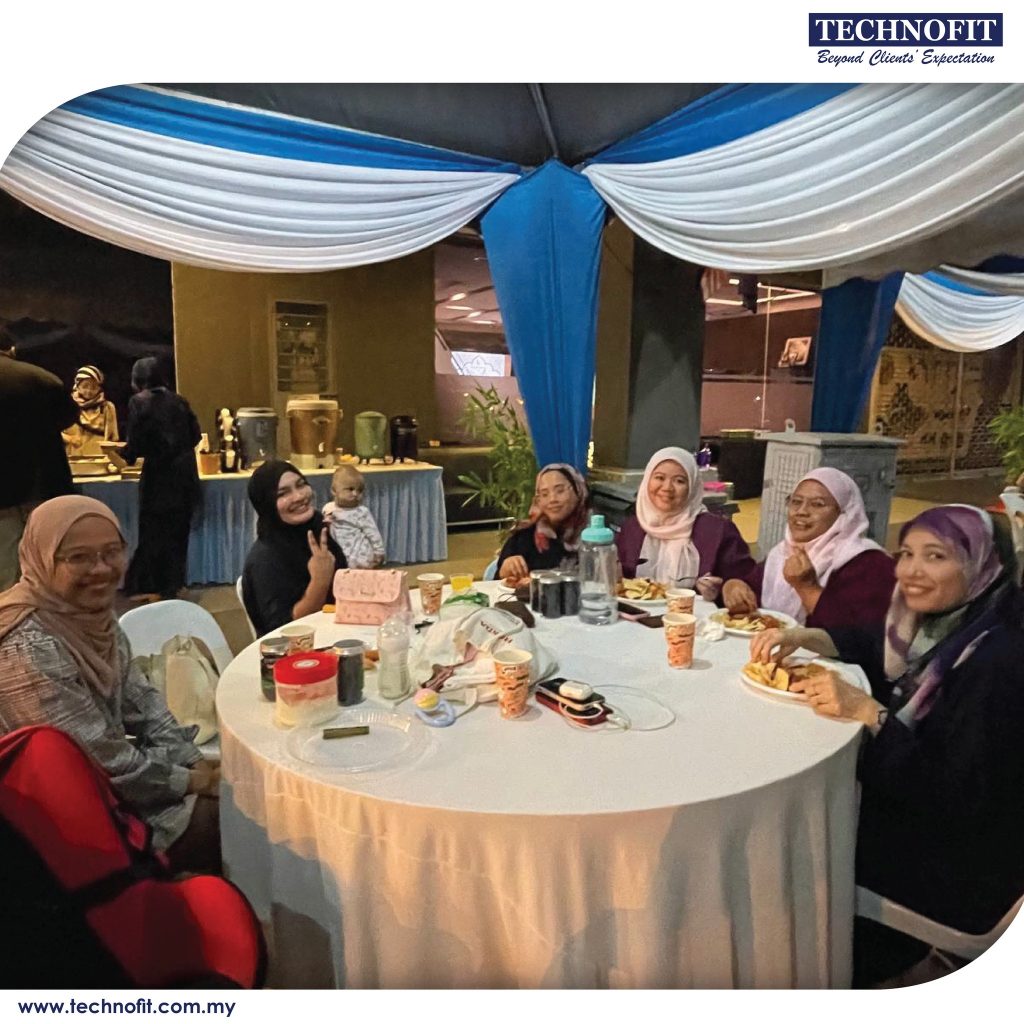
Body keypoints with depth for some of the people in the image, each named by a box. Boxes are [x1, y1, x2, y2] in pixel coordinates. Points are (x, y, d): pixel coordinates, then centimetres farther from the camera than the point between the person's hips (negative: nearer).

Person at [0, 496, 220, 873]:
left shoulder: (95, 615, -3)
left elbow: (139, 701, 5)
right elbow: (101, 763, -25)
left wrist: (194, 762, -3)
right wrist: (188, 781, -14)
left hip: (110, 781, 8)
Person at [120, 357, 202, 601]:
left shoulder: (139, 401, -6)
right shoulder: (178, 400, 7)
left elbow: (136, 443, -9)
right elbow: (195, 434, 8)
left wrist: (125, 456, 12)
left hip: (159, 473, -4)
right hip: (184, 472, 4)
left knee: (154, 530, 6)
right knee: (178, 529, 12)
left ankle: (151, 586, 12)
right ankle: (172, 584, 20)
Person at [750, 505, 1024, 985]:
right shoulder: (936, 623, -4)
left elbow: (960, 798, -28)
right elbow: (869, 644, 16)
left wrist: (868, 712, -30)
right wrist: (801, 637, -2)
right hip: (907, 813, 7)